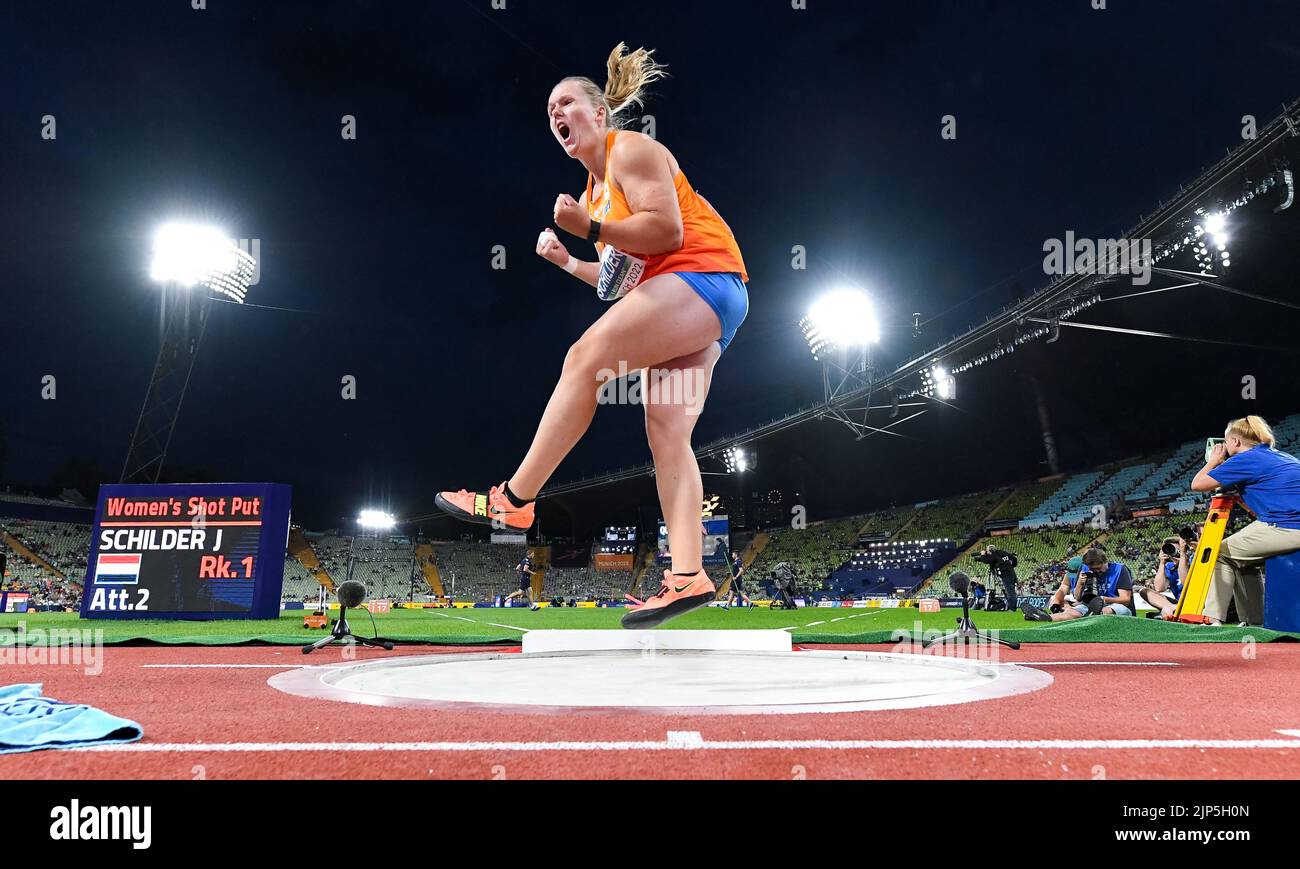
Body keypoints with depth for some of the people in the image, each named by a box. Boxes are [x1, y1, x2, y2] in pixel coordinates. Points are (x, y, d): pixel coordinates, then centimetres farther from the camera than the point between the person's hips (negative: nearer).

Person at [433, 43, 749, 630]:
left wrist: (591, 229, -16)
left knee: (586, 357, -18)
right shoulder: (594, 189, 25)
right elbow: (622, 276, 23)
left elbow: (668, 231, -16)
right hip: (680, 297, 10)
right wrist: (566, 260, 13)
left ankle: (514, 500, -16)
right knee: (666, 434, -4)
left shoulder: (631, 150, -2)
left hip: (704, 277, -10)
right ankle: (687, 576, -10)